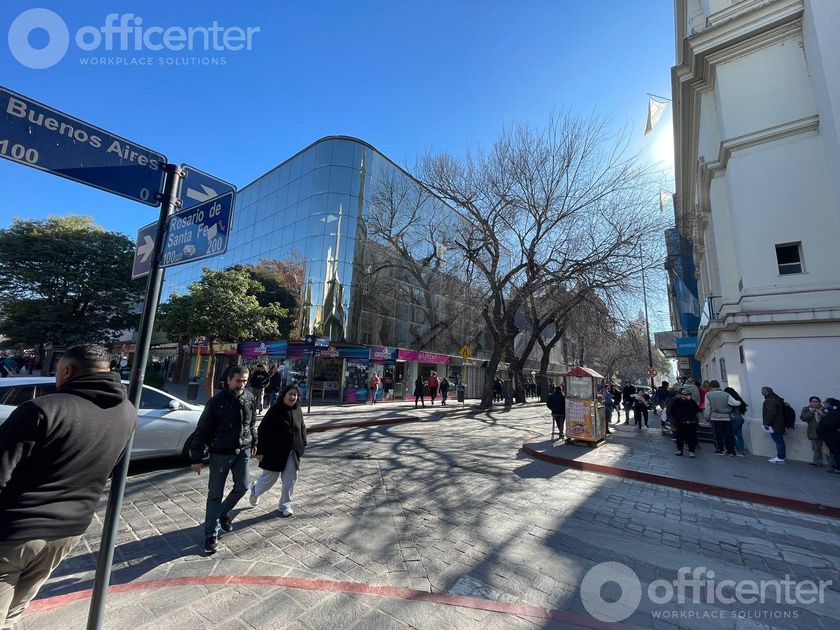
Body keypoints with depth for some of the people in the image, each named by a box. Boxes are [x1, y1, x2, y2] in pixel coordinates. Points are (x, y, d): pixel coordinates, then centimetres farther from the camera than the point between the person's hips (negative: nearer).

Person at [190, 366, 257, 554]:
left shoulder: (250, 398, -2)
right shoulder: (216, 401, -15)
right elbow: (202, 430, -10)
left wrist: (254, 443, 16)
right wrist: (197, 458, -10)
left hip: (242, 451, 4)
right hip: (220, 453, -4)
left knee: (242, 487, 7)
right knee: (215, 494, 6)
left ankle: (223, 513, 36)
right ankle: (211, 534, 22)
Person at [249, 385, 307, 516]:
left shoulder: (298, 411, 1)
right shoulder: (275, 410, -16)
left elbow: (302, 429, 13)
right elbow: (263, 430, -14)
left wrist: (302, 446, 10)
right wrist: (261, 450, -15)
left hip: (292, 453, 5)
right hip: (274, 452, -4)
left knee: (290, 481, 9)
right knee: (270, 478, 12)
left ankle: (285, 505, 28)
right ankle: (255, 489, 44)